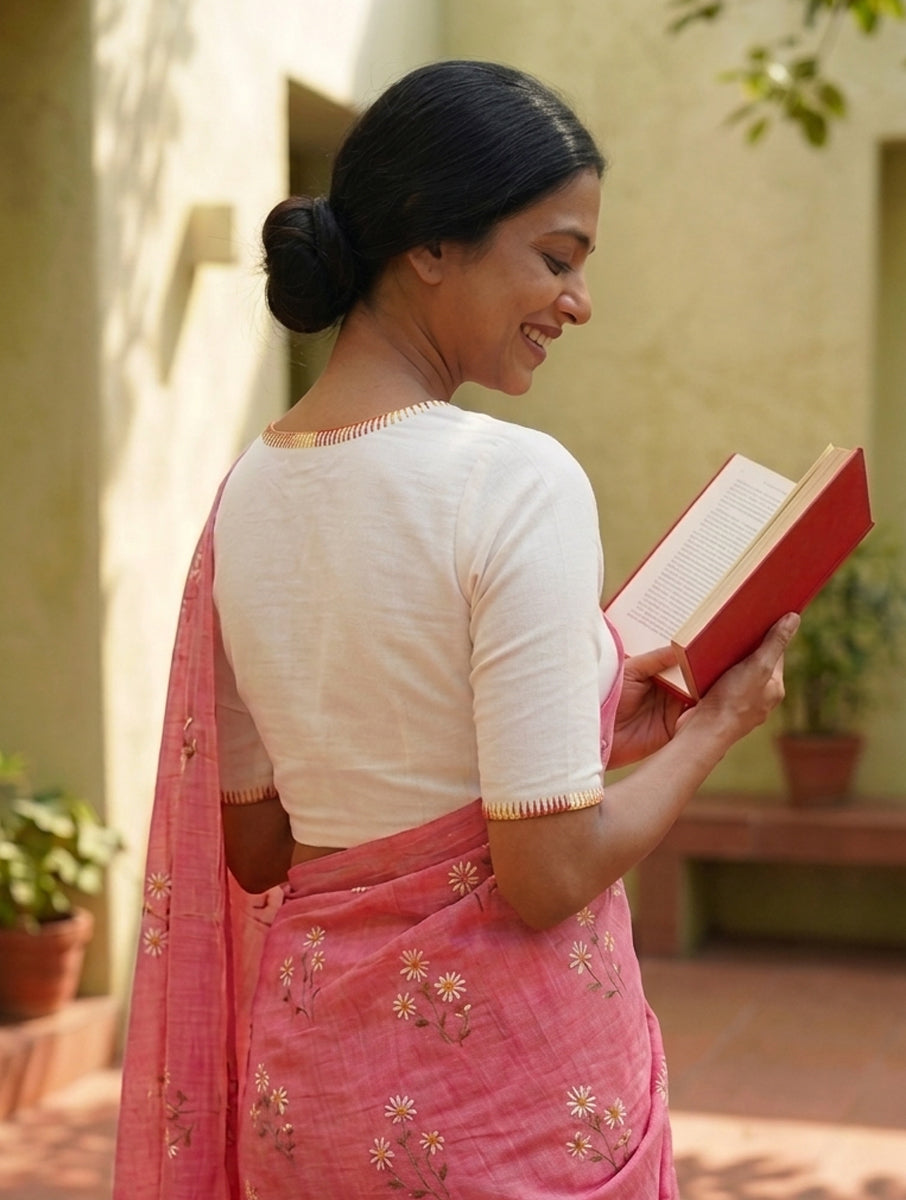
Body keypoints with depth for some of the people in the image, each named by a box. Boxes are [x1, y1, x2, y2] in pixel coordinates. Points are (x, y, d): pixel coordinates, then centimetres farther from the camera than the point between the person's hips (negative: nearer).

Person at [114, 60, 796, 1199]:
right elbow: (549, 874, -21)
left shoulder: (246, 494, 1)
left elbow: (256, 847, 7)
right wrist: (708, 729, -3)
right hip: (511, 1075, -6)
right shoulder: (517, 481, -19)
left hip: (307, 1066, 6)